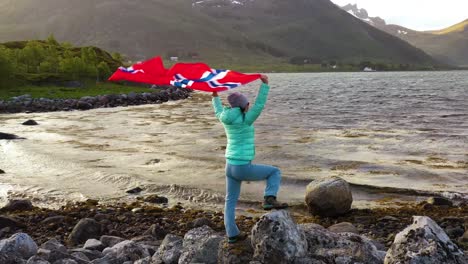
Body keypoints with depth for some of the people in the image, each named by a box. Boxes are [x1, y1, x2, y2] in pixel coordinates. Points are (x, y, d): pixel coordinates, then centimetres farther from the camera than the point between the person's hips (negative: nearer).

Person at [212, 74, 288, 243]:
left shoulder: (226, 119, 5)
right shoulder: (245, 120, -15)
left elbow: (218, 111, 26)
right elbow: (260, 104, -20)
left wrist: (215, 97, 43)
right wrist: (265, 84, -20)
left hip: (230, 166, 7)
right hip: (243, 168, -7)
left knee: (230, 201, 16)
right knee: (275, 172, 11)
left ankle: (232, 234, 20)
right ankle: (269, 198, -8)